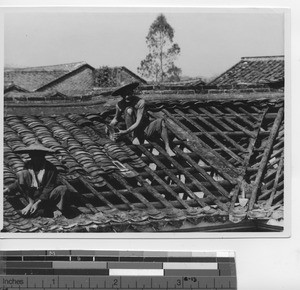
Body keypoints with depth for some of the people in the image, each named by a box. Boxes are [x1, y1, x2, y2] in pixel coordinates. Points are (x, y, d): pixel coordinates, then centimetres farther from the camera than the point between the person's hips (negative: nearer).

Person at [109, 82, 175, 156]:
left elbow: (138, 123, -26)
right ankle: (134, 138, -25)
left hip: (145, 129, -1)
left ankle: (167, 148, -25)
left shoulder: (141, 102, -19)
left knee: (161, 121, -30)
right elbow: (116, 119, 12)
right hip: (132, 132, 1)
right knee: (129, 110, -24)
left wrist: (125, 132, -38)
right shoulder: (119, 105, -7)